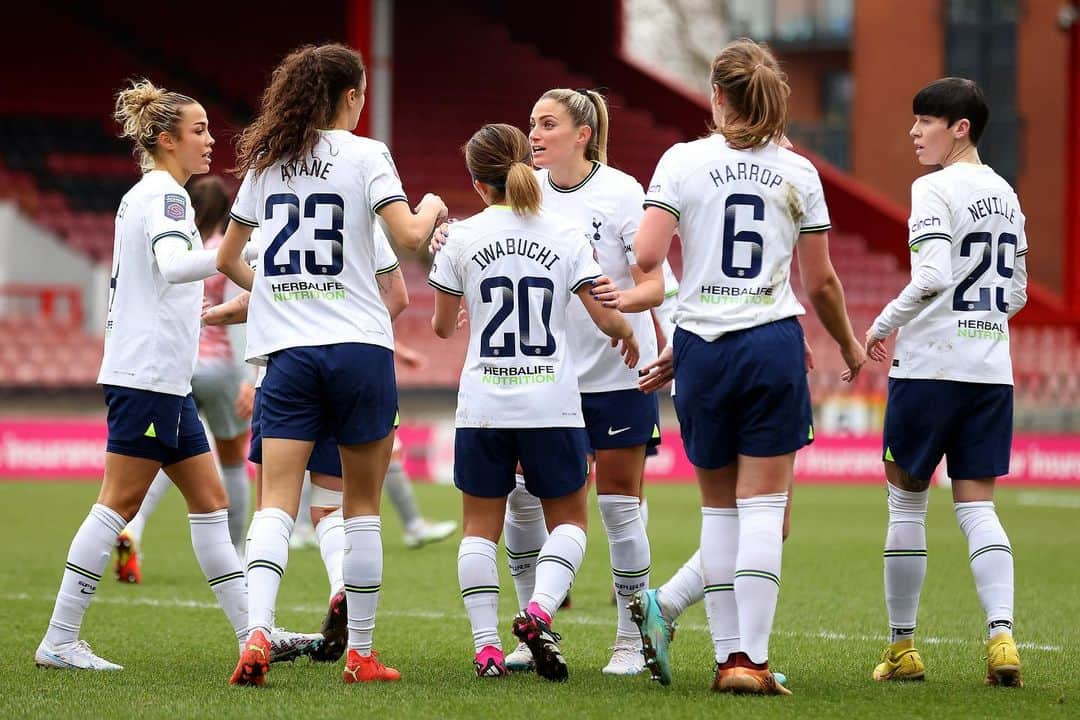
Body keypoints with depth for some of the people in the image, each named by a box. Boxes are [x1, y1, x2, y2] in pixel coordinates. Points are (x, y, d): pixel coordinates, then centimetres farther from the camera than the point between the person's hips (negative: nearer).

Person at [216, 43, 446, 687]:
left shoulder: (266, 161, 11)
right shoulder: (364, 154, -2)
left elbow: (227, 258, 19)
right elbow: (409, 235, -14)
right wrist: (432, 208, 8)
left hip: (285, 350, 3)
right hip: (359, 346, -3)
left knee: (277, 504, -4)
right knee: (363, 504, 9)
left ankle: (257, 631, -26)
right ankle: (361, 653, 11)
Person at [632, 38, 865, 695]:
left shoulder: (683, 161, -1)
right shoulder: (798, 173, 3)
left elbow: (646, 257, -10)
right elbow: (821, 282, 8)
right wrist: (850, 347, 24)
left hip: (701, 346, 0)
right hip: (774, 345, 0)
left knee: (720, 506, 11)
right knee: (763, 507, -1)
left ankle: (729, 654, 11)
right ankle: (752, 659, -8)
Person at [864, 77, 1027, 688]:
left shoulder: (935, 190, -10)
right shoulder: (1005, 195, 13)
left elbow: (933, 276, -20)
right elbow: (1018, 294, 16)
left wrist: (883, 324, -7)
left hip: (930, 364, -6)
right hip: (992, 370, 6)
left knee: (907, 503, 6)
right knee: (977, 506, 3)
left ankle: (902, 647, 11)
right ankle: (1002, 635, -15)